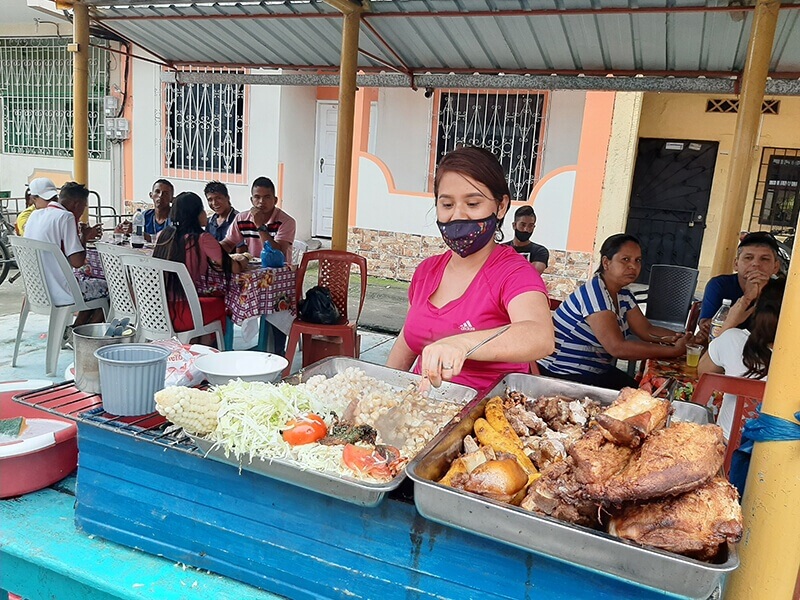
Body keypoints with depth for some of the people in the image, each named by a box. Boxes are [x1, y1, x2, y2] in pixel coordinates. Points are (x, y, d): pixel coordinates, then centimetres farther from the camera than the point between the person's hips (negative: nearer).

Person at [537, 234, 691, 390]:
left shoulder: (624, 295, 7)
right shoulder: (594, 292, -22)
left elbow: (647, 331, 5)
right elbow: (618, 347, -29)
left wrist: (680, 337, -13)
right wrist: (674, 351, -26)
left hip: (597, 371, 9)